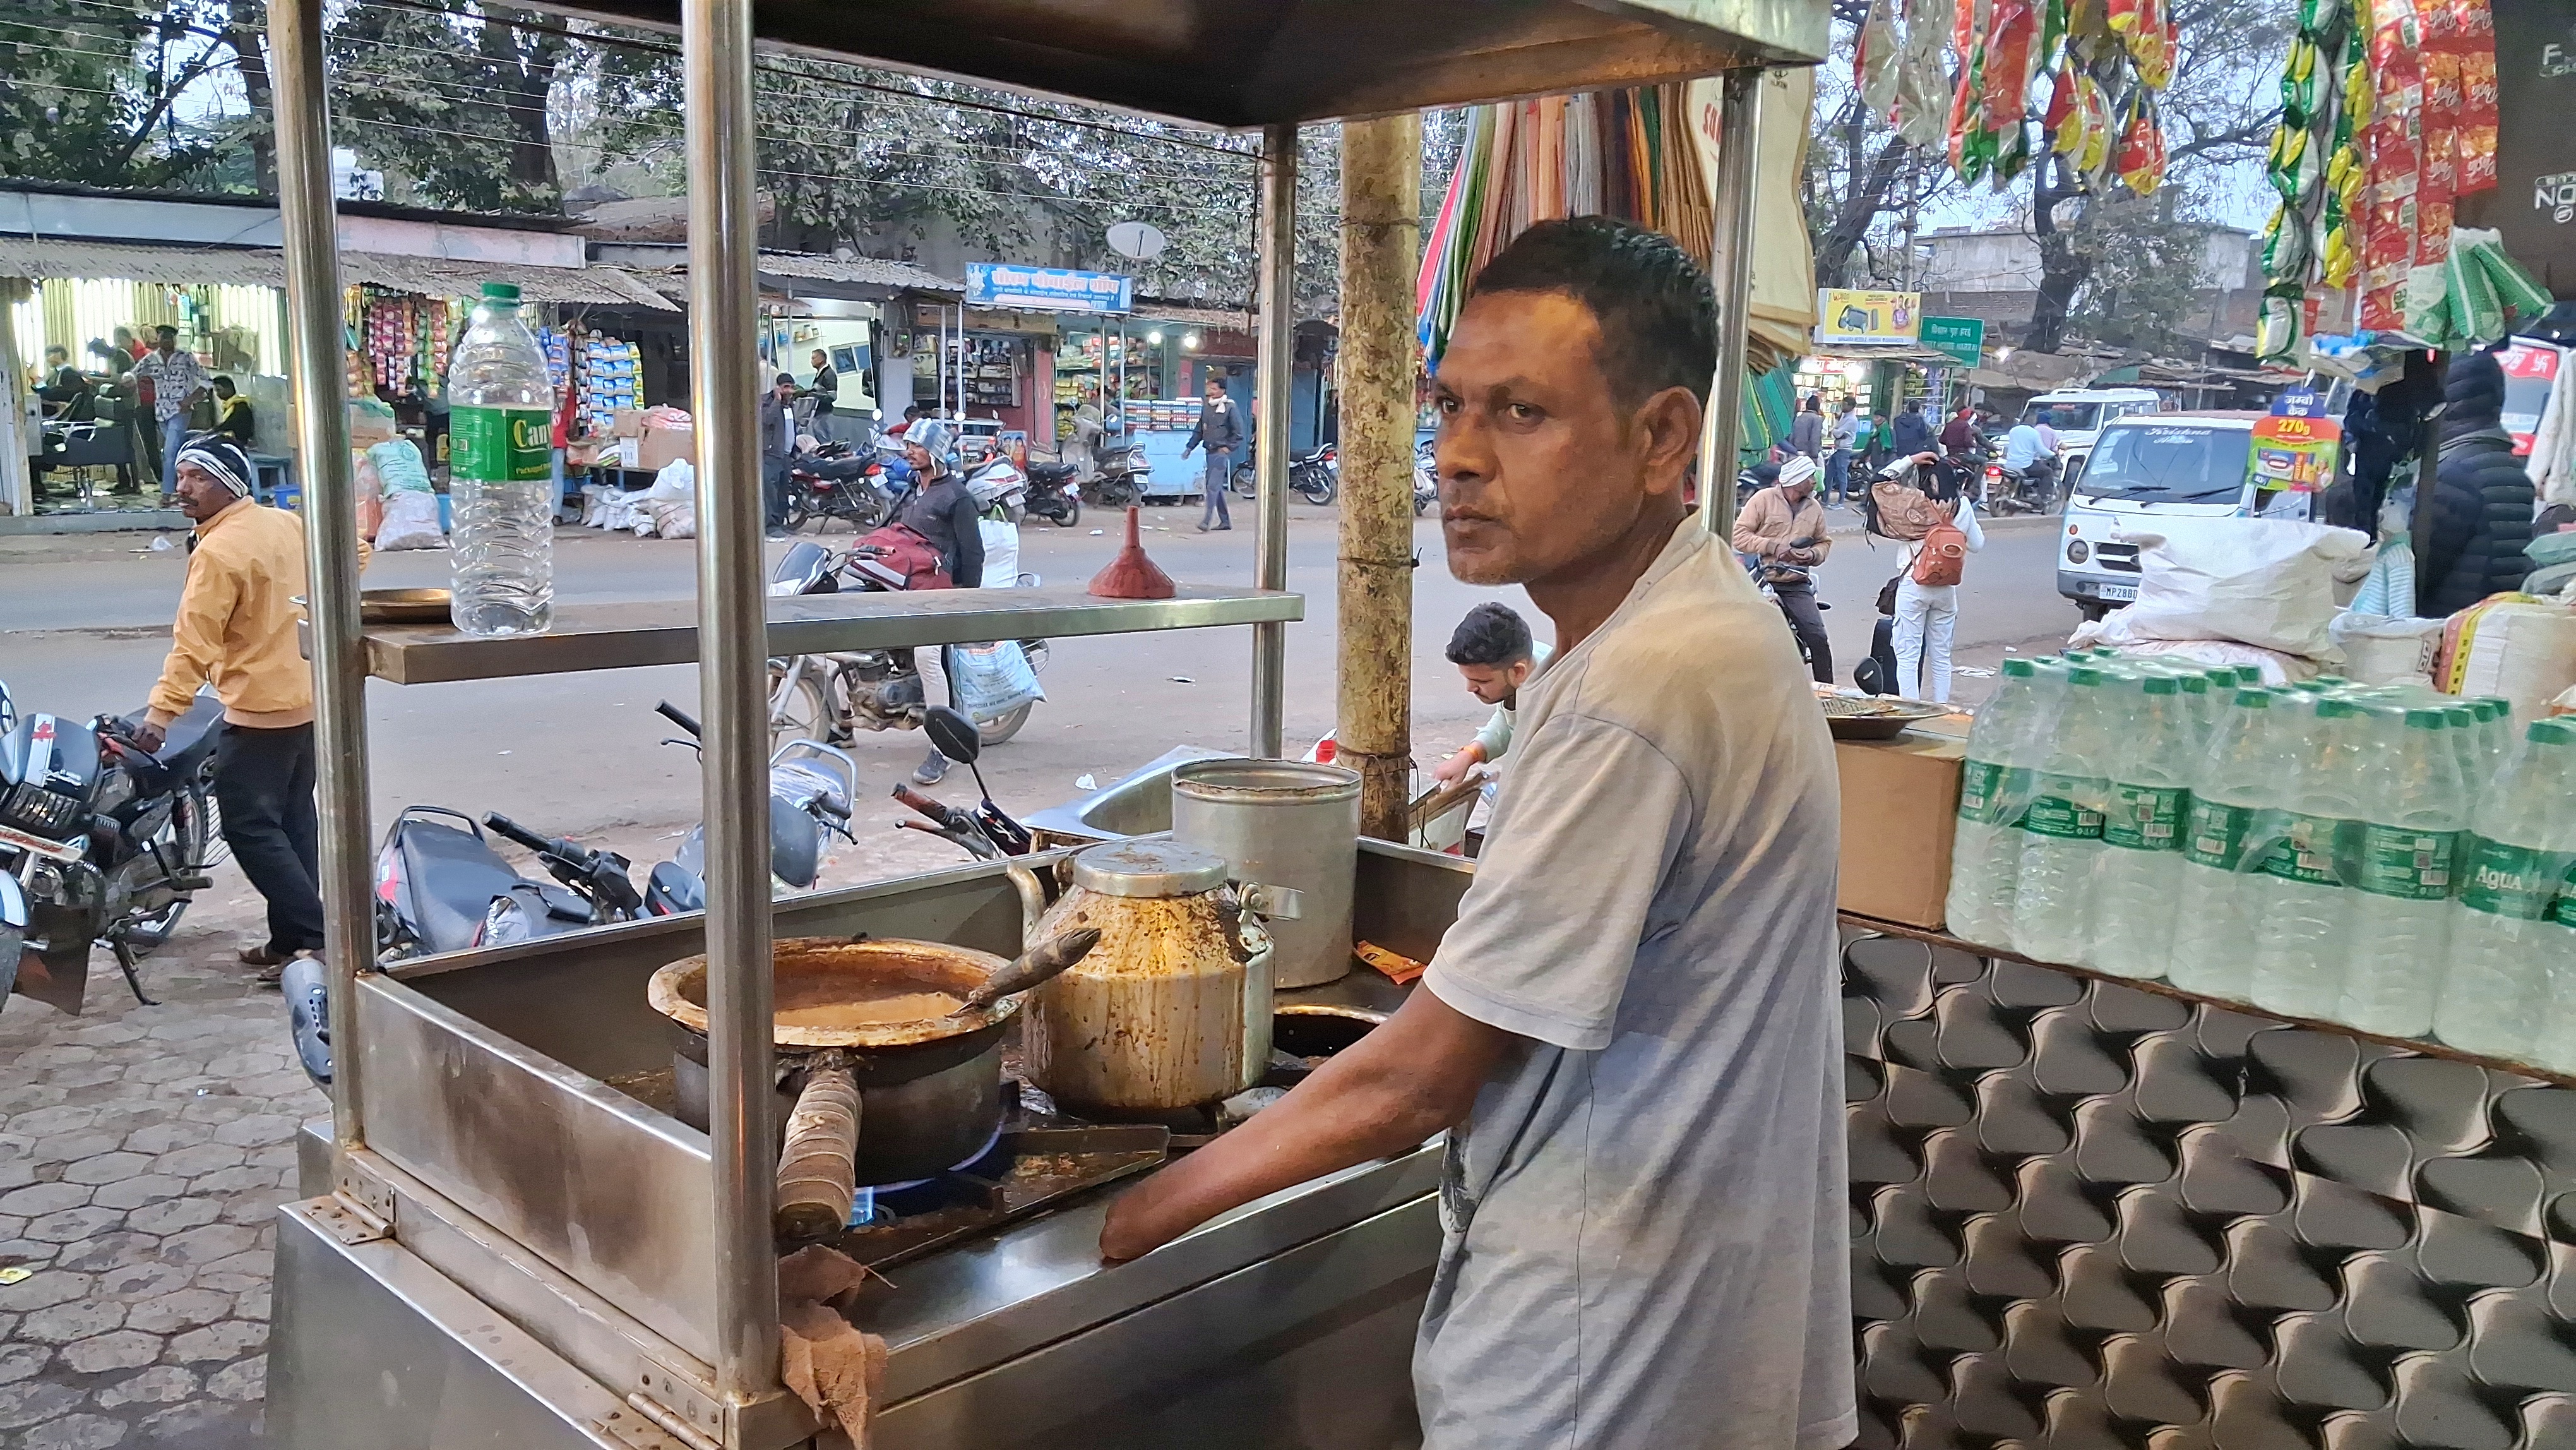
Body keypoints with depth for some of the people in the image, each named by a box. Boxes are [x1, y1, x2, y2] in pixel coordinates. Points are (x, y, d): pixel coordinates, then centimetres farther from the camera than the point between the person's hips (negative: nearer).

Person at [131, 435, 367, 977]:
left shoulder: (217, 552, -16)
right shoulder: (289, 524, 7)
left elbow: (193, 643, -22)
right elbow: (354, 555, 20)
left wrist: (160, 714, -24)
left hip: (259, 710, -9)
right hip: (308, 698, 9)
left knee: (250, 828, -3)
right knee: (293, 821, 14)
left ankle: (315, 936, -5)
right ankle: (291, 937, 21)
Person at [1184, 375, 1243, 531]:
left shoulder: (1230, 408, -6)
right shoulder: (1206, 409, 14)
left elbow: (1239, 432, -8)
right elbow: (1199, 431, 20)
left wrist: (1229, 447, -12)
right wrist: (1189, 447, 12)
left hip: (1222, 452, -8)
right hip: (1210, 452, 8)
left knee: (1213, 486, -14)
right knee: (1217, 487, 11)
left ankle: (1206, 520, -18)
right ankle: (1225, 521, 18)